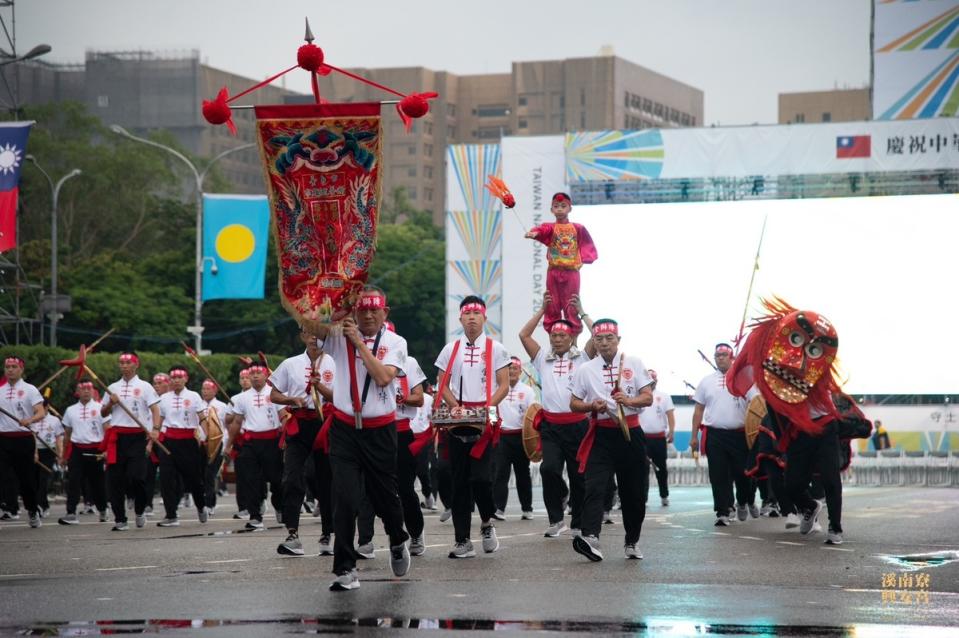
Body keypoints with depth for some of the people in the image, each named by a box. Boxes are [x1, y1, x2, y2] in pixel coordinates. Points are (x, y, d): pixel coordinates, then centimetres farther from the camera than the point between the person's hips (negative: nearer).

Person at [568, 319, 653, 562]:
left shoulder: (634, 364, 6)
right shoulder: (584, 370, 7)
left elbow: (648, 398, 1)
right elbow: (574, 404, 10)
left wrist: (629, 400, -20)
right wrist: (593, 406, -11)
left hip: (630, 433, 1)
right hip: (601, 435, -1)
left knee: (634, 491, 7)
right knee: (594, 487, -18)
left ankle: (631, 542, 23)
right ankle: (590, 537, -32)